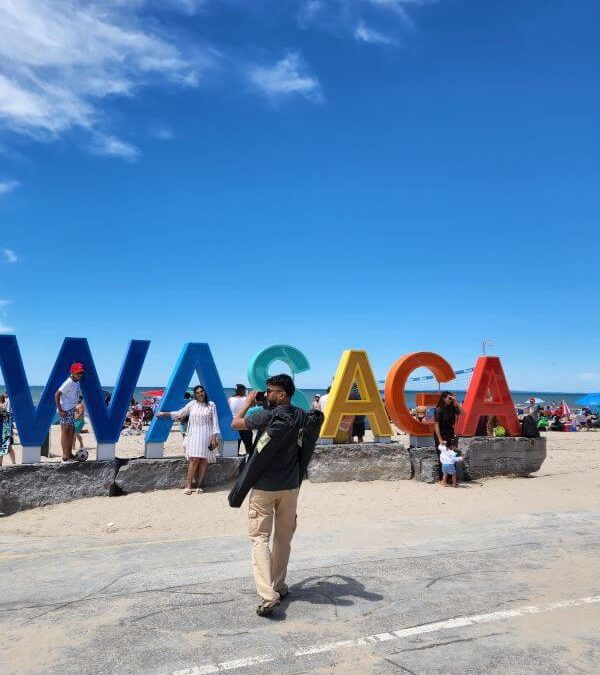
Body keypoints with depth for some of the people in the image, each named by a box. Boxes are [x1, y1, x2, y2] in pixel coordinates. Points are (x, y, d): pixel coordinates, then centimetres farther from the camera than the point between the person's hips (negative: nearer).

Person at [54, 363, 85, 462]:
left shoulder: (77, 381, 6)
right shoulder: (68, 383, -19)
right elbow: (57, 395, -22)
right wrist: (60, 410, -22)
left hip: (71, 409, 9)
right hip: (65, 410, -9)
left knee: (72, 431, 11)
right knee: (65, 431, -6)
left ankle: (70, 454, 19)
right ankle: (65, 456, -2)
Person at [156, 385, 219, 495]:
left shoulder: (211, 405, 4)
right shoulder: (192, 404, 7)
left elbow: (215, 421, 2)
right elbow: (180, 413, 16)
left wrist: (214, 437, -5)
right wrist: (164, 414, 14)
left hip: (206, 435, 0)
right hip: (194, 434, 0)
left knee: (203, 460, 0)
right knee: (194, 460, -9)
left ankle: (199, 485, 9)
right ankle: (188, 486, -5)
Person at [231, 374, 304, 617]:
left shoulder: (267, 416, -17)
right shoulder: (300, 416, -2)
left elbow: (235, 424, -4)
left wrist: (248, 402, 9)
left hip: (264, 487, -5)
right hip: (290, 487, 5)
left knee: (260, 538, -1)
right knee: (284, 538, 17)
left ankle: (267, 595, -13)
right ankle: (279, 586, 28)